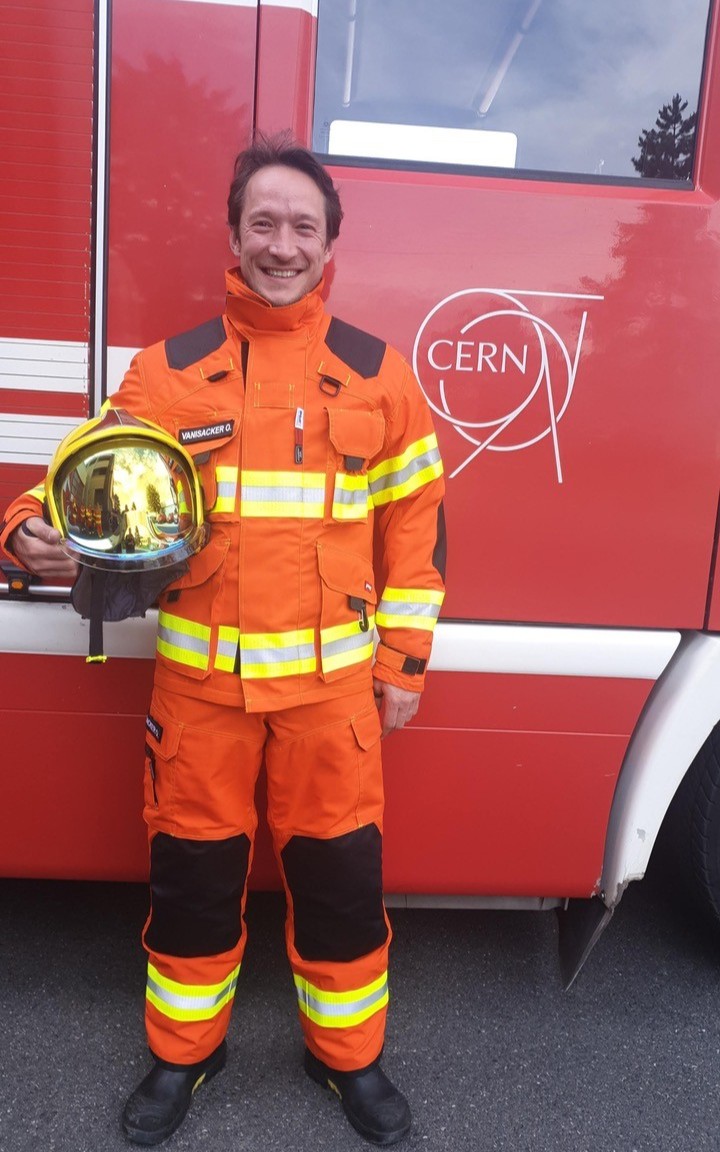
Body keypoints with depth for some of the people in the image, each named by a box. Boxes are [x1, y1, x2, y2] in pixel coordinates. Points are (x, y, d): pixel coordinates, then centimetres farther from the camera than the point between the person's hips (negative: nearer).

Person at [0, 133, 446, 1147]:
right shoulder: (168, 371, 1)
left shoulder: (379, 374, 2)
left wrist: (405, 664, 3)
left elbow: (416, 524, 5)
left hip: (332, 683, 0)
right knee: (193, 873, 14)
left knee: (340, 875, 11)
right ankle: (183, 1052, 41)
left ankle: (349, 1055, 38)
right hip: (200, 681, 1)